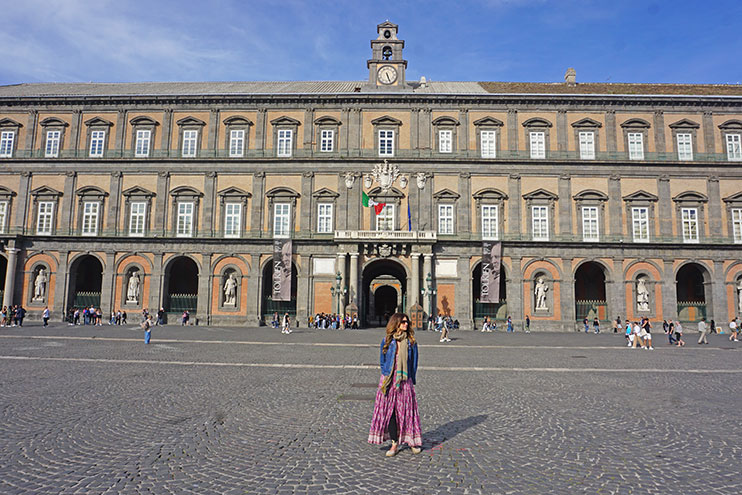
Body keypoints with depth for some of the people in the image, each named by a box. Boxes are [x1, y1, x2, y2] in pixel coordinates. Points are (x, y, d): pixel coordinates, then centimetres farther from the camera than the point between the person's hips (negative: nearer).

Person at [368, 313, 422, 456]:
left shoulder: (411, 341, 2)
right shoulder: (386, 340, 2)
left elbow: (414, 362, 8)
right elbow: (382, 361, 11)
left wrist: (411, 380, 6)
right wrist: (386, 377, 6)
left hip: (405, 381, -1)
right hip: (389, 380, 1)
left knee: (407, 410, 3)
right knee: (389, 410, 2)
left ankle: (412, 441, 21)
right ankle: (394, 444, 12)